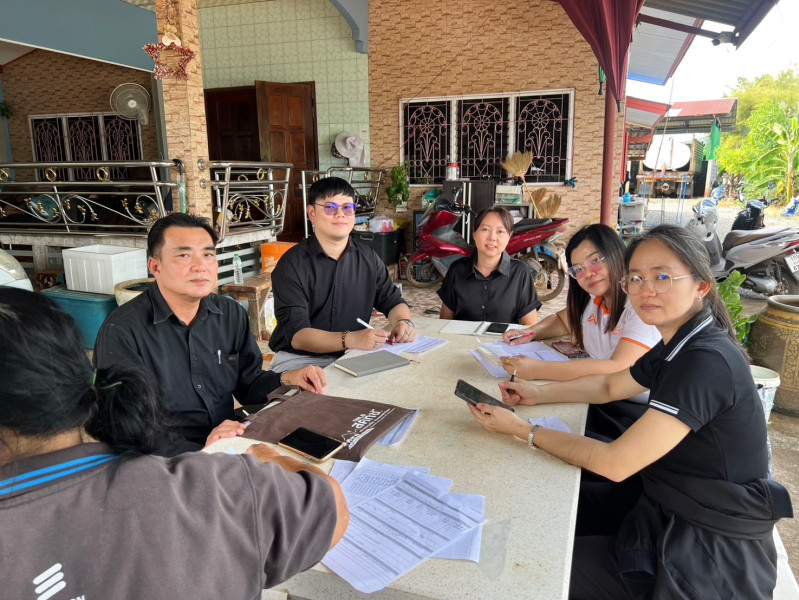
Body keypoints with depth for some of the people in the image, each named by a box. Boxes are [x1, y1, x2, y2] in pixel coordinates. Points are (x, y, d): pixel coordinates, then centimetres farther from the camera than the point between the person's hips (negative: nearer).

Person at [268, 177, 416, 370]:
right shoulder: (291, 265, -11)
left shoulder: (368, 258, 5)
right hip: (301, 359, -6)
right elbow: (296, 334, -20)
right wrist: (349, 339, -36)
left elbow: (393, 301, 11)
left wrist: (404, 322, -13)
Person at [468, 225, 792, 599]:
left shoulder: (708, 362, -28)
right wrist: (538, 394, 3)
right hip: (670, 511, 8)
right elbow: (609, 387, 16)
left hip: (709, 558, -8)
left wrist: (523, 430, -19)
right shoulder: (677, 348, 1)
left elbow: (615, 463, -28)